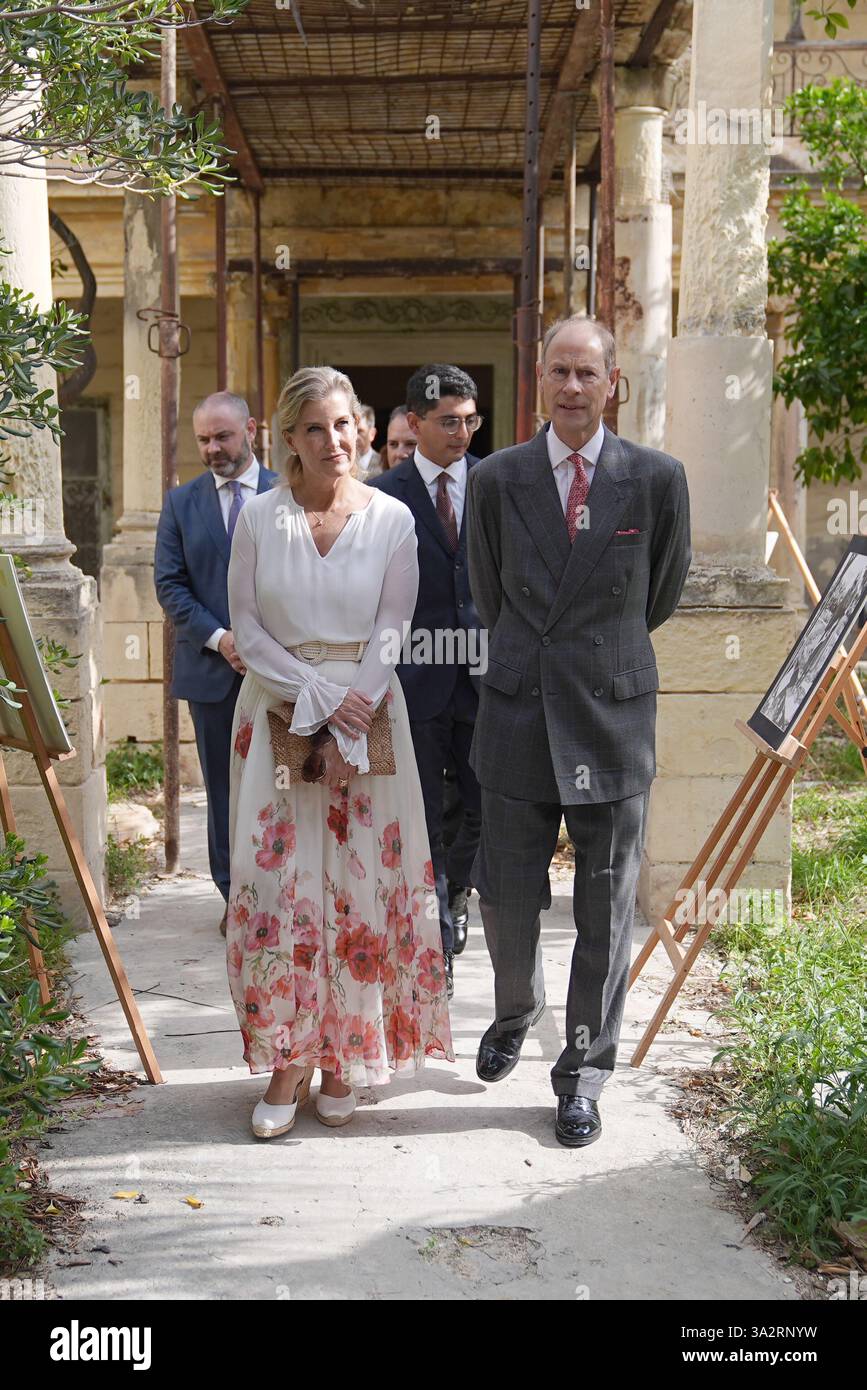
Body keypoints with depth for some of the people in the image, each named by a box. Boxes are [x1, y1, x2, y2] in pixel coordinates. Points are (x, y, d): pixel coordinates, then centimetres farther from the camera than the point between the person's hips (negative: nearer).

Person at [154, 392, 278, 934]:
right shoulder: (182, 503, 7)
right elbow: (170, 584, 2)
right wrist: (218, 638, -10)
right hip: (212, 667, 1)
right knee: (224, 786, 7)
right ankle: (236, 895, 17)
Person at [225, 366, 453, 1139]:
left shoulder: (392, 518, 0)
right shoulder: (260, 519, 1)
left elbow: (392, 631, -1)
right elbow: (247, 628, 0)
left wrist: (349, 728, -11)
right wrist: (320, 696, -11)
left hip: (366, 712, 0)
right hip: (278, 712, 0)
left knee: (361, 883, 2)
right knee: (276, 882, -2)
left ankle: (345, 1058, 16)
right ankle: (287, 1064, 9)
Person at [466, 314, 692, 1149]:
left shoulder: (658, 480, -1)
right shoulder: (496, 478, 2)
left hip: (612, 715, -1)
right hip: (518, 715, 1)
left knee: (604, 914, 6)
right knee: (505, 898, 10)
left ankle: (583, 1076, 23)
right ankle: (515, 1012, 41)